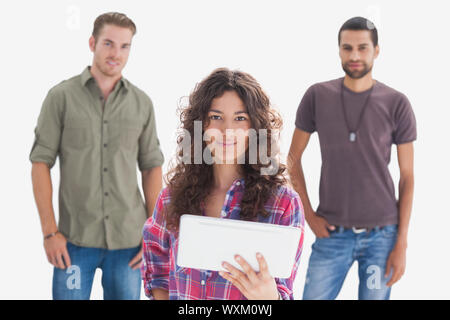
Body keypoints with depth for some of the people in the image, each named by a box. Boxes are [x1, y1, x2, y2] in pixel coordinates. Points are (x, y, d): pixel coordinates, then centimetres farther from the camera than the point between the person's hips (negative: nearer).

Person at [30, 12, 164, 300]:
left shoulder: (142, 103, 5)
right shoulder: (61, 97, -2)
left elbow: (152, 167, 9)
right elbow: (41, 163, -2)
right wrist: (50, 231, -8)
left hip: (129, 240, 2)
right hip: (76, 238, -2)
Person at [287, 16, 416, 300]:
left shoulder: (396, 104, -2)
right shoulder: (317, 96, -1)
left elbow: (407, 177, 1)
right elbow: (294, 159, 8)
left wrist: (402, 243, -3)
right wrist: (309, 214, 0)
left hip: (382, 234, 0)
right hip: (332, 233, 0)